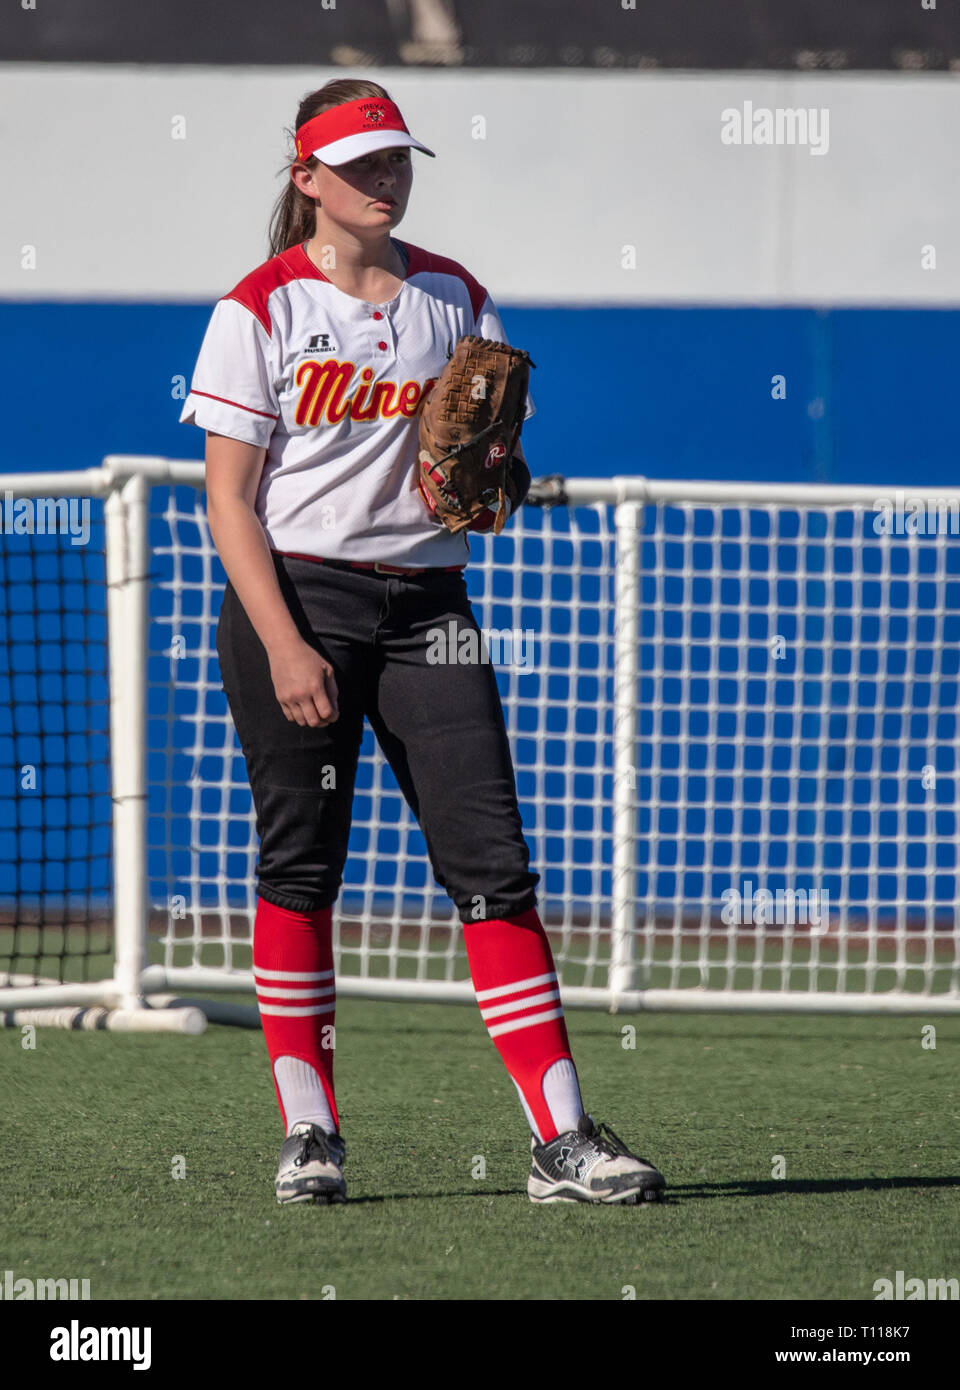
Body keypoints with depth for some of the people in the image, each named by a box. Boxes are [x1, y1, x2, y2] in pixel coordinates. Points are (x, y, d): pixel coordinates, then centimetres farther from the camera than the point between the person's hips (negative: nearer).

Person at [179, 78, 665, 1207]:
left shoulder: (456, 299, 11)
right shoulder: (262, 308, -2)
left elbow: (502, 468, 16)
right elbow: (229, 497, -6)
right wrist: (283, 645, -17)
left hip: (425, 600, 3)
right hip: (295, 595, -3)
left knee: (491, 858, -5)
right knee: (300, 861, 0)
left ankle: (560, 1138, -9)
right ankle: (308, 1133, 8)